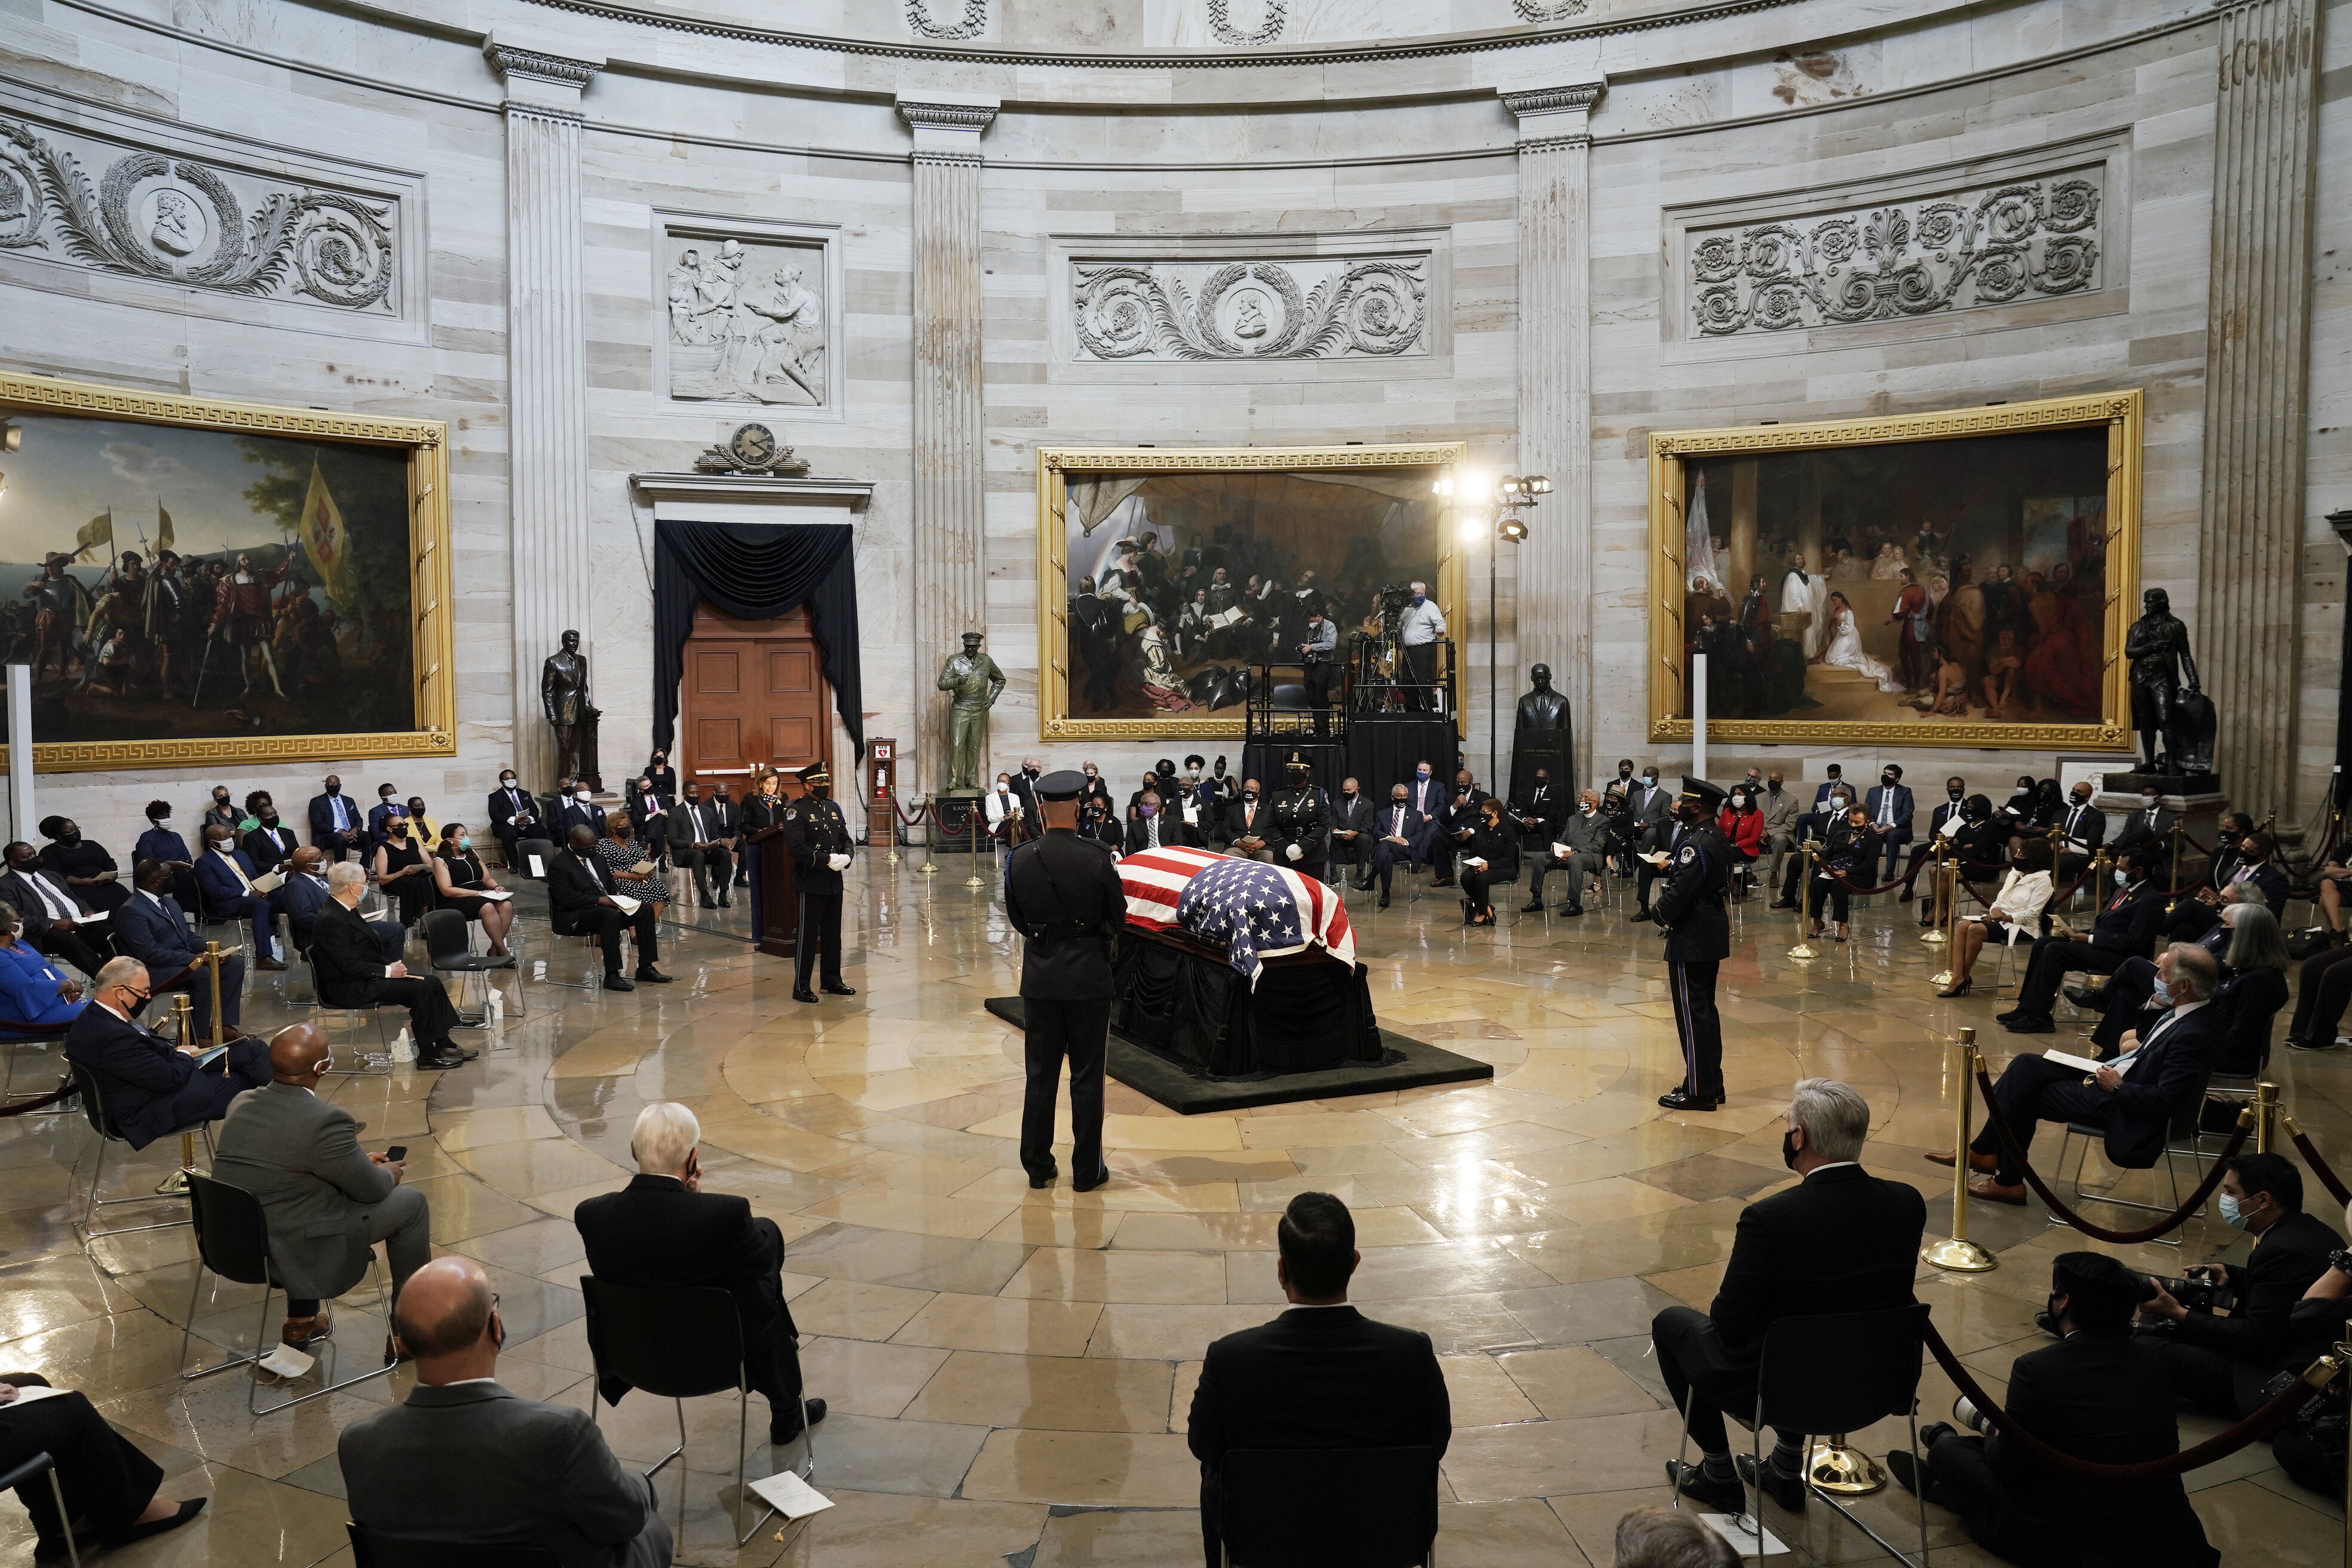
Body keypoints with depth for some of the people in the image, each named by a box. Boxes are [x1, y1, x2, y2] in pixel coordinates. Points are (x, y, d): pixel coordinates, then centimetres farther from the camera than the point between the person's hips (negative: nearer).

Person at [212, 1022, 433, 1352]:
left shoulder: (241, 1104, -1)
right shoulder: (325, 1121, -25)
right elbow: (371, 1189, -12)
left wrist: (360, 1161, 18)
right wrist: (389, 1174, 11)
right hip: (296, 1256, -8)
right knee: (410, 1203, 7)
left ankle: (300, 1323, 39)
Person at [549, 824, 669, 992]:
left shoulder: (595, 859, 18)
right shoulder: (559, 866, -9)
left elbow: (609, 882, 27)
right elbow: (567, 898, -19)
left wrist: (616, 894, 3)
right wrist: (599, 900, -24)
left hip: (607, 907, 9)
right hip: (575, 917, -8)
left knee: (646, 909, -8)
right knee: (610, 915, -38)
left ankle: (645, 967, -6)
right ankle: (611, 976, -35)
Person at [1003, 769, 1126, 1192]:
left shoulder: (1019, 859, -6)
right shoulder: (1096, 859, -15)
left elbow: (1016, 918, 5)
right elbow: (1118, 916, -3)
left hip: (1039, 978, 3)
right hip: (1088, 976, -3)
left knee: (1040, 1075, 13)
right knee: (1087, 1077, 7)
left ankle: (1038, 1166, 20)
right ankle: (1087, 1170, 15)